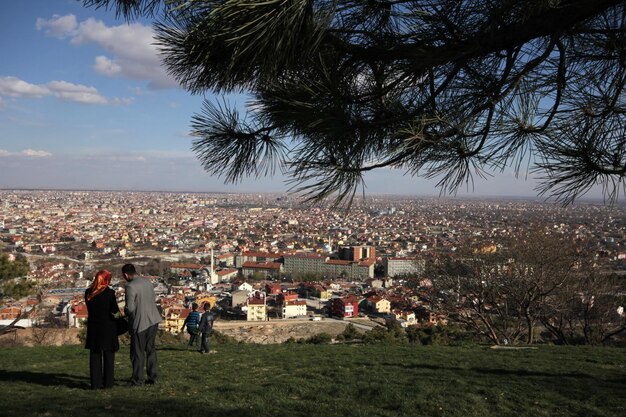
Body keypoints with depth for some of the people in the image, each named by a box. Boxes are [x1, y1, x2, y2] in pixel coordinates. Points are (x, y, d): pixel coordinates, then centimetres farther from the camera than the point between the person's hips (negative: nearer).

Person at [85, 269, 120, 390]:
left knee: (95, 355, 11)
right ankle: (108, 382, 10)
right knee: (108, 355, 7)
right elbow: (115, 310, -9)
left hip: (93, 327, 4)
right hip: (107, 327, -4)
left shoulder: (88, 292, 2)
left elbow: (89, 307, 12)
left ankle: (95, 383, 12)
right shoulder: (109, 292, -12)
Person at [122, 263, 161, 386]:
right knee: (150, 349, 18)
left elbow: (130, 308, -20)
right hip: (153, 320, 7)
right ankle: (152, 377, 23)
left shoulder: (130, 286, -19)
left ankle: (137, 380, 16)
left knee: (138, 352, 7)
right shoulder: (147, 281, 4)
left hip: (140, 322, -7)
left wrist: (125, 310, 2)